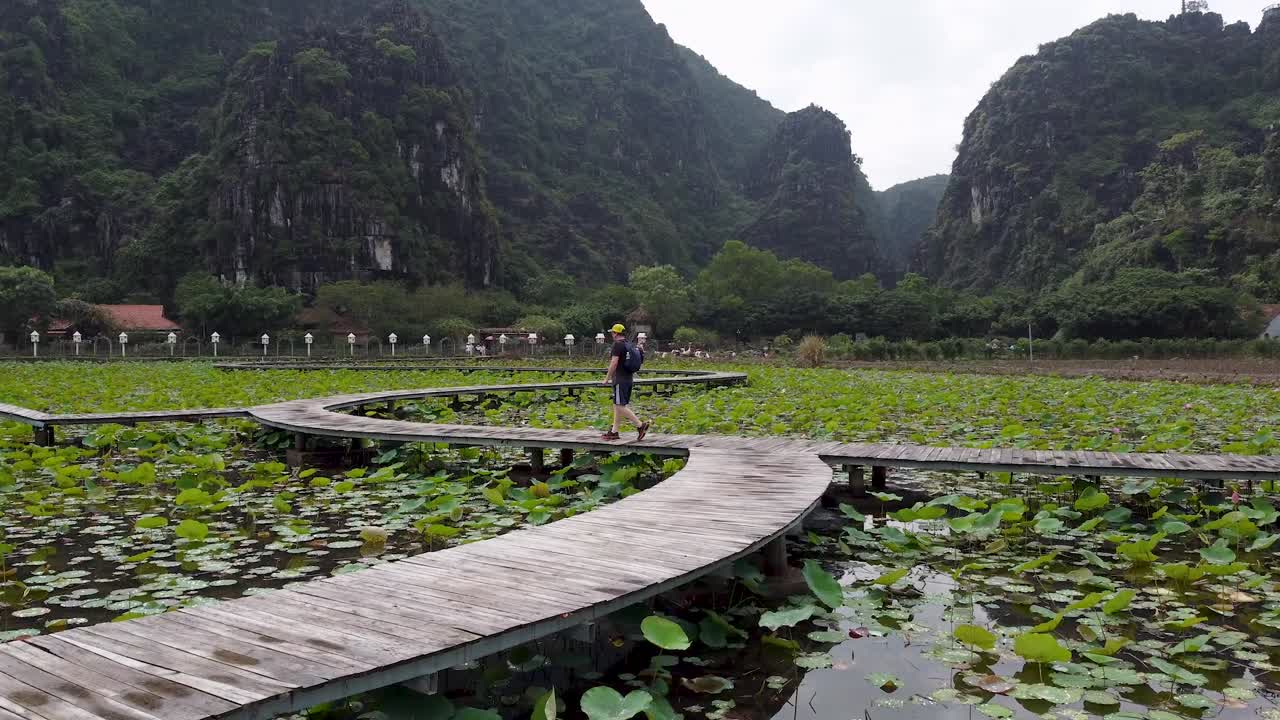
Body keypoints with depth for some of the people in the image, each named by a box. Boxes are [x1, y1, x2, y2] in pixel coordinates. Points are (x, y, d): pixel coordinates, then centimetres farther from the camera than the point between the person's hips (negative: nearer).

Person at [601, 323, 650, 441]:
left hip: (620, 380, -10)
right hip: (628, 378, 10)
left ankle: (640, 425, -16)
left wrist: (607, 378, -10)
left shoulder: (617, 344, -13)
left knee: (620, 406, -10)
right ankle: (614, 432, 15)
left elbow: (614, 363, -19)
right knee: (618, 406, 12)